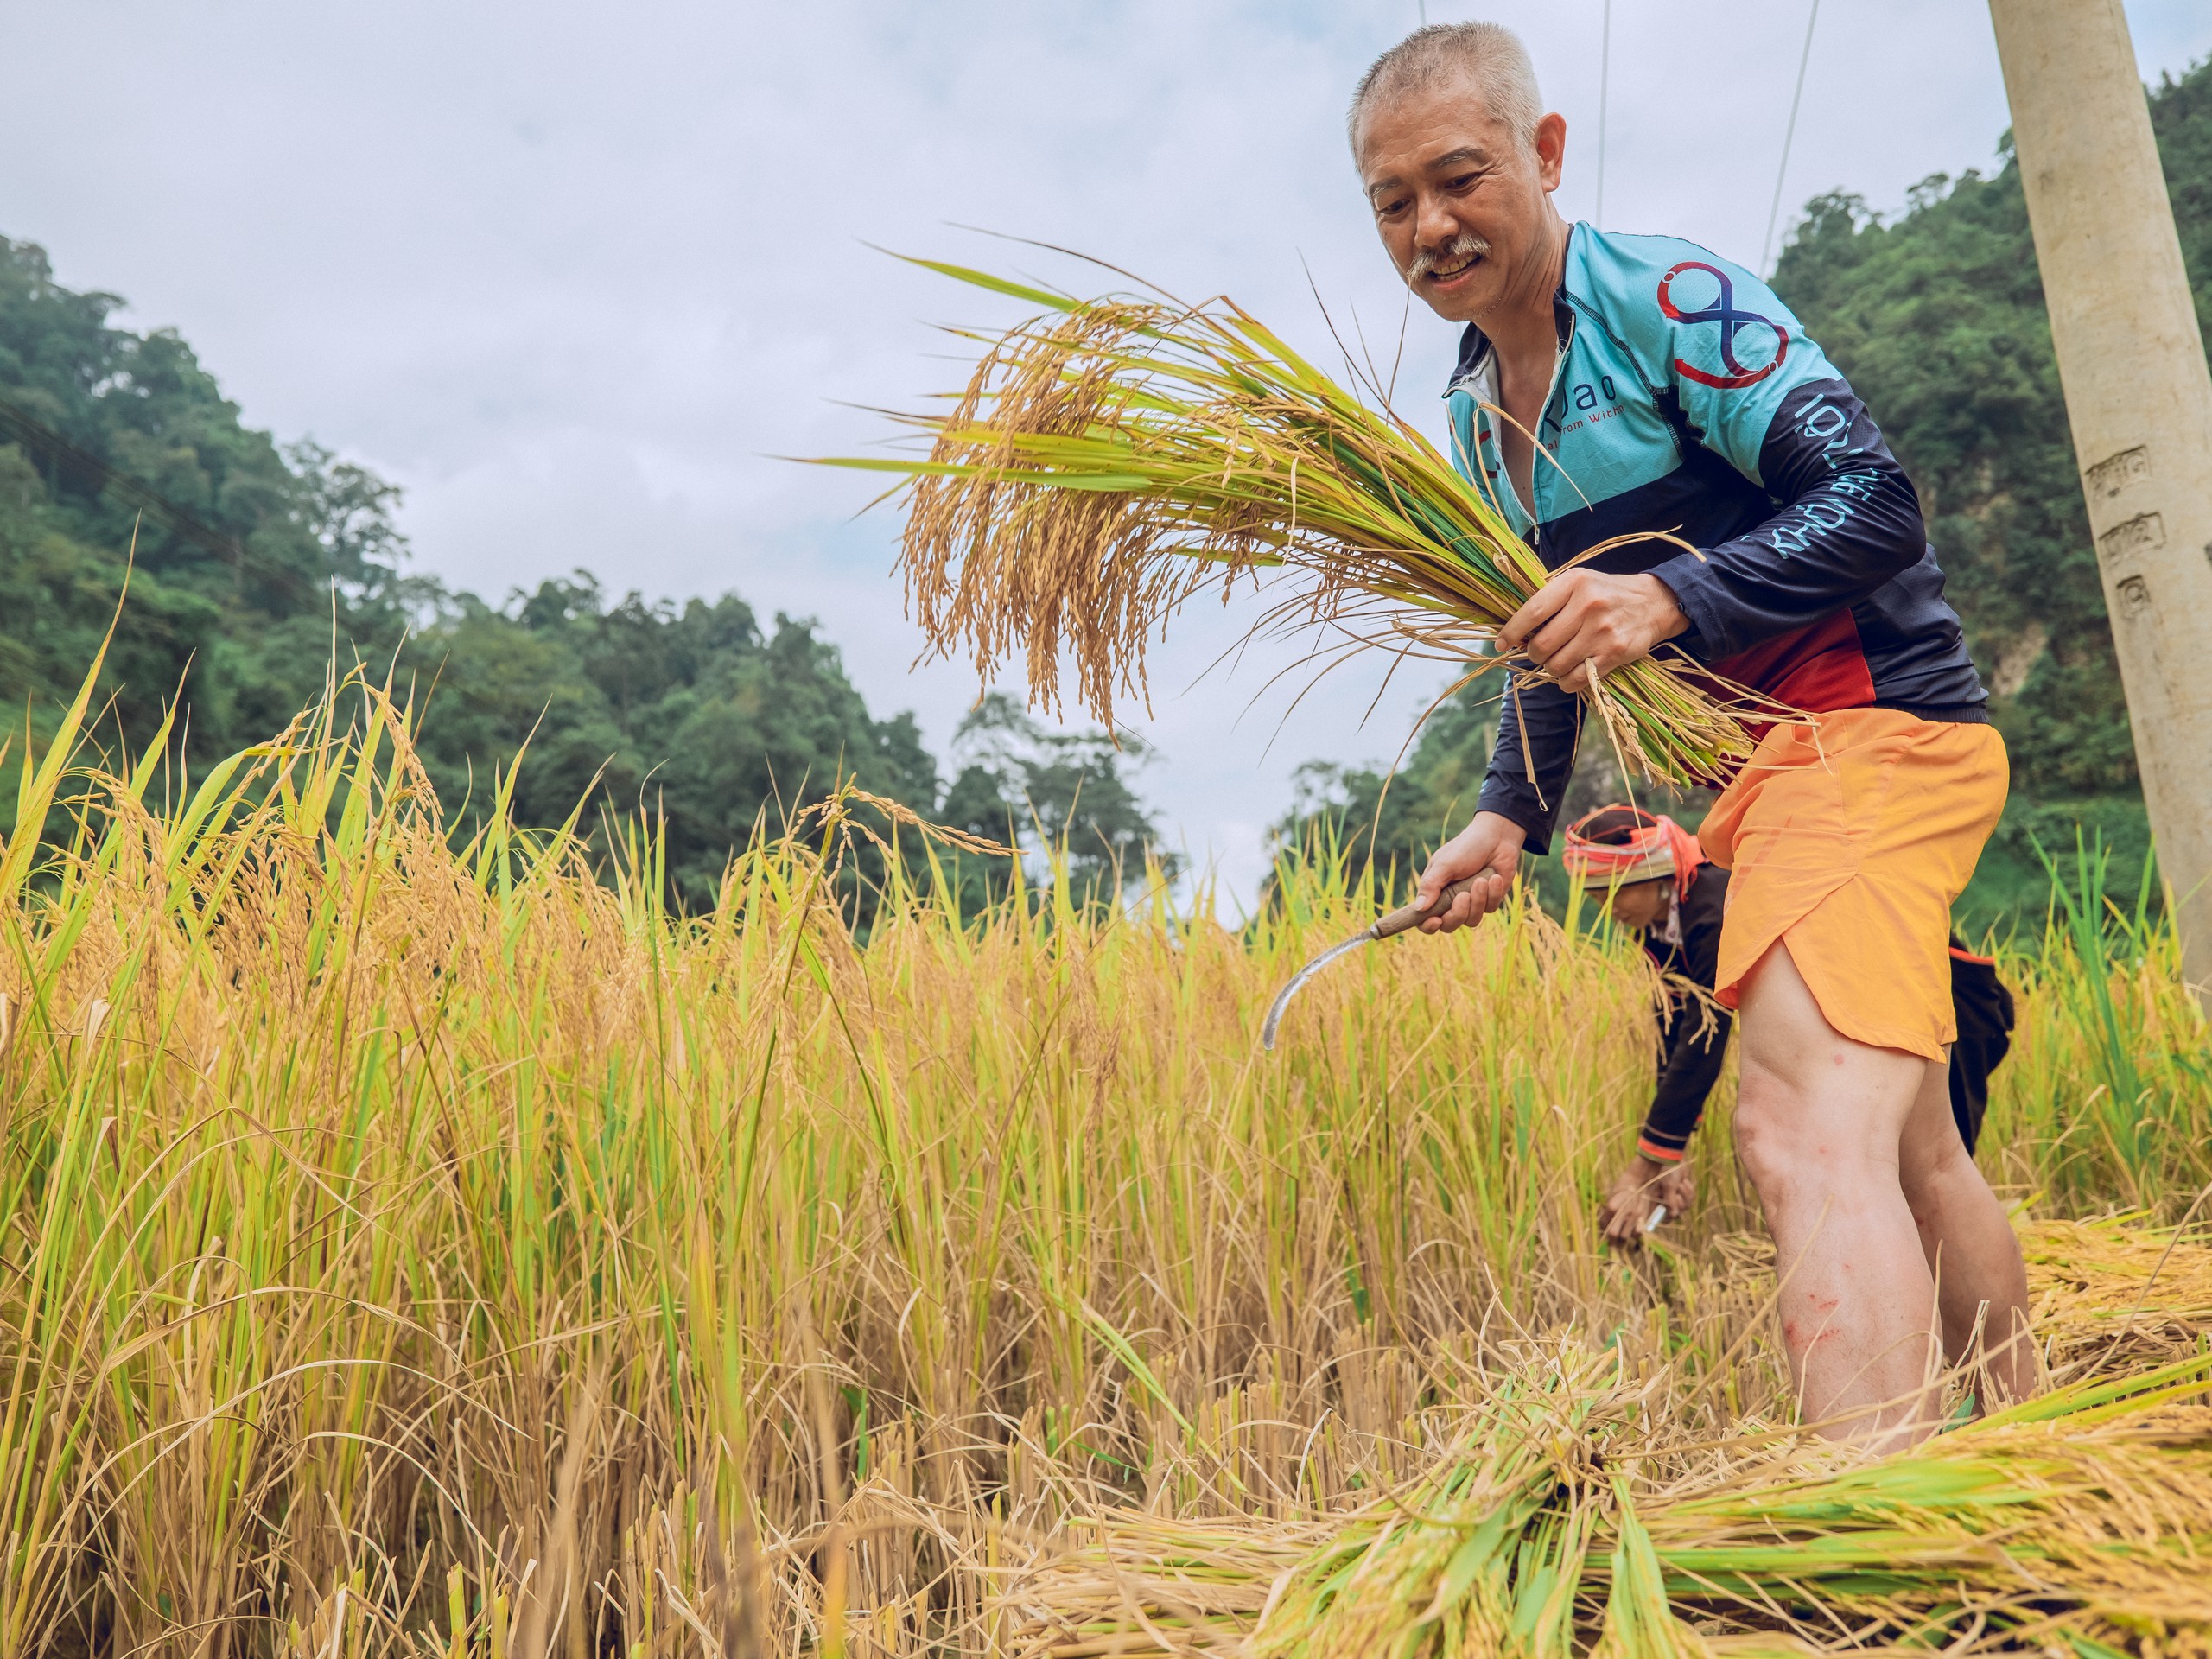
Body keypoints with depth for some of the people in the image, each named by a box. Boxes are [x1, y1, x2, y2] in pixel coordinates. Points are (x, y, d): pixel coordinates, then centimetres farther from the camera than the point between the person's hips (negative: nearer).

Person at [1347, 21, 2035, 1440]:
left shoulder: (1668, 297, -11)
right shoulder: (1476, 416, 13)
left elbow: (1876, 503, -17)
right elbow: (1556, 642, 19)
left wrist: (1667, 598, -30)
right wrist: (1513, 817, 8)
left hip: (1867, 722, -9)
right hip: (1752, 766, 9)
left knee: (1806, 1131, -27)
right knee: (1908, 1145, 19)